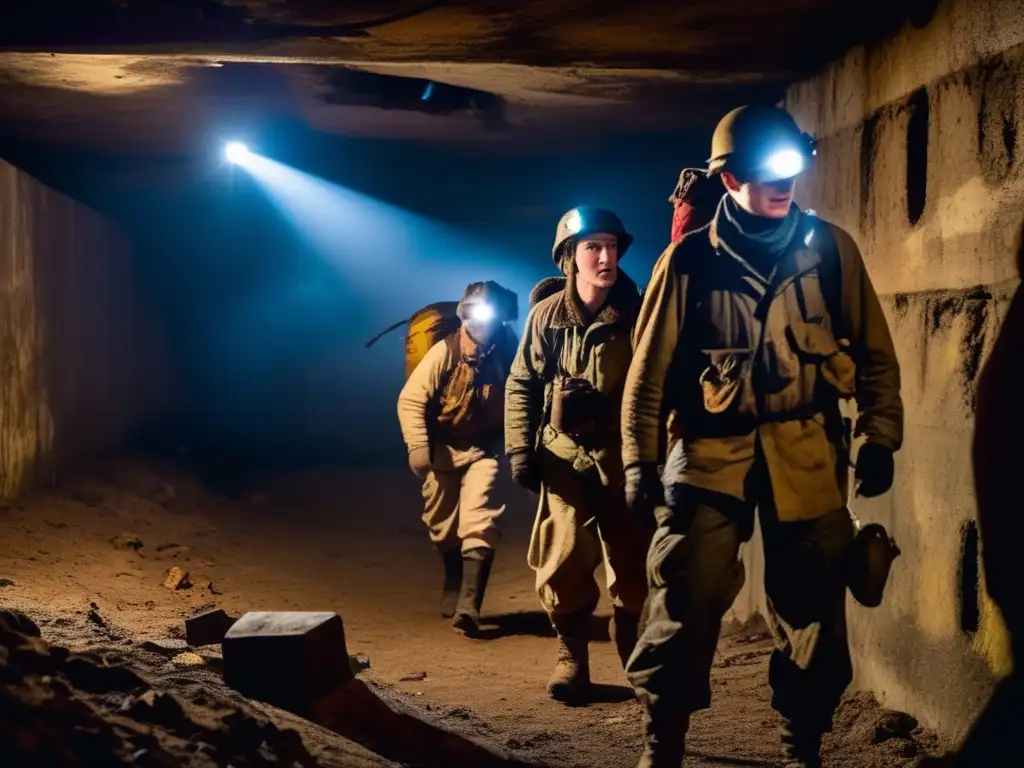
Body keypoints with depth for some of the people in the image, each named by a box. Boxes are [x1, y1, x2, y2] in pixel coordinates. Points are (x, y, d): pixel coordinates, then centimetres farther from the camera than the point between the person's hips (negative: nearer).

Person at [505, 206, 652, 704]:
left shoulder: (635, 313, -5)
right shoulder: (546, 315, -2)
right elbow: (521, 385, 4)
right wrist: (520, 449, -3)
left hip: (622, 453, 0)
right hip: (564, 454, 1)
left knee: (632, 561, 2)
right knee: (564, 561, -2)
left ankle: (636, 658, 22)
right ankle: (571, 658, 13)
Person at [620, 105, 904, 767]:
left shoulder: (831, 248, 3)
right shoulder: (689, 260, 0)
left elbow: (874, 353, 8)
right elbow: (650, 367, 3)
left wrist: (880, 438, 2)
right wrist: (638, 461, 1)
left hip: (808, 456, 2)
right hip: (711, 452, -1)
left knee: (811, 608, 8)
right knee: (686, 600, -5)